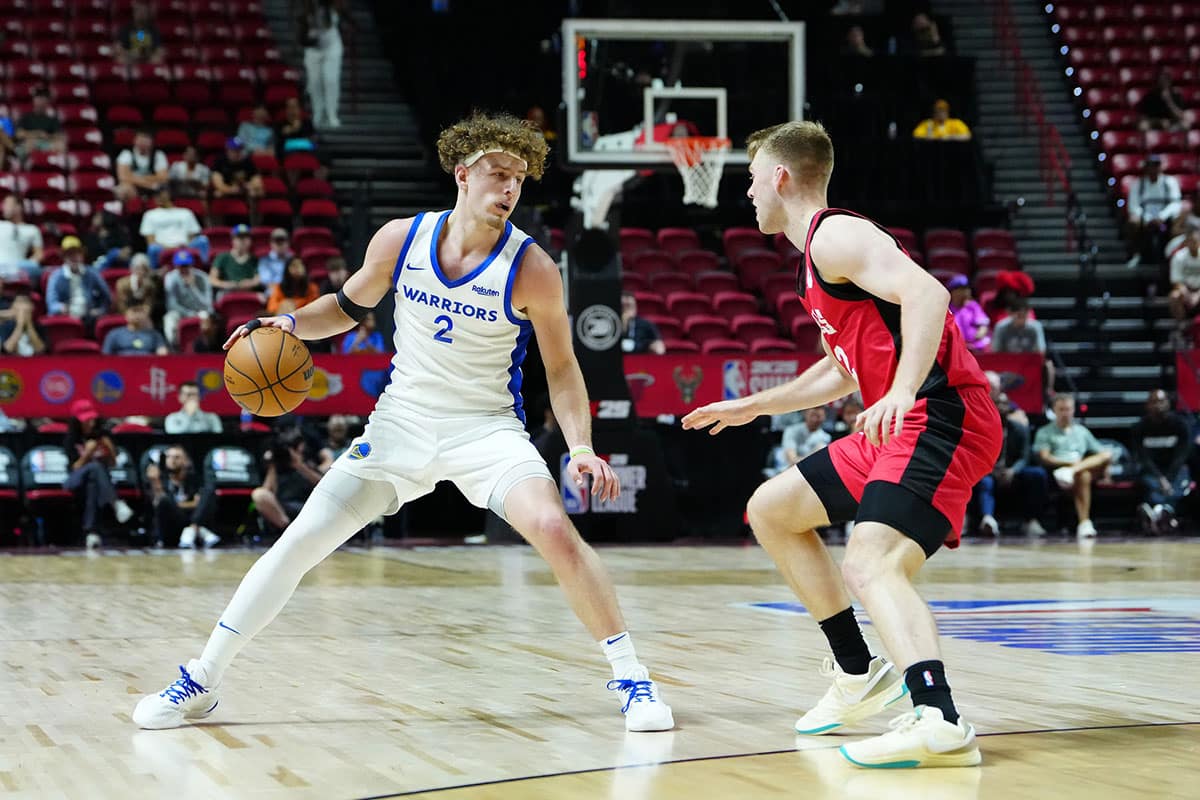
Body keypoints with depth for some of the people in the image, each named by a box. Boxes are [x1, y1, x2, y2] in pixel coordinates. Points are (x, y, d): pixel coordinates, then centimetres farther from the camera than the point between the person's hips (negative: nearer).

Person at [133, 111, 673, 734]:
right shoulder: (400, 240, -6)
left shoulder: (530, 269, -14)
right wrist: (293, 323, -7)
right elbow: (349, 306, 12)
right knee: (300, 541, -2)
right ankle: (201, 682, 10)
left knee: (554, 529, -28)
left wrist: (581, 448, -18)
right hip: (402, 421, 3)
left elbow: (562, 368, -5)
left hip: (487, 427, -3)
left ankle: (629, 674, -13)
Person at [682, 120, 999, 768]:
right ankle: (857, 674, 24)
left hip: (940, 418, -11)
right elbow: (842, 370, 36)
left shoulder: (835, 235, -9)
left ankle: (939, 720, -48)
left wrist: (902, 392, -39)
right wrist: (755, 406, 44)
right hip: (898, 424, 11)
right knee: (770, 511, 21)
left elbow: (927, 293, -26)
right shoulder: (818, 255, 23)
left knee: (870, 567, -29)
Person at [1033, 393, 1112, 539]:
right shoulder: (1045, 432, 16)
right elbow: (1045, 458, 0)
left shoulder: (1082, 431, 29)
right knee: (1083, 475, -39)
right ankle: (1084, 523, -51)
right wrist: (1070, 462, -14)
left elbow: (1102, 454, 25)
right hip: (1055, 471, -4)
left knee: (1107, 455, -24)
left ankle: (1070, 472, -44)